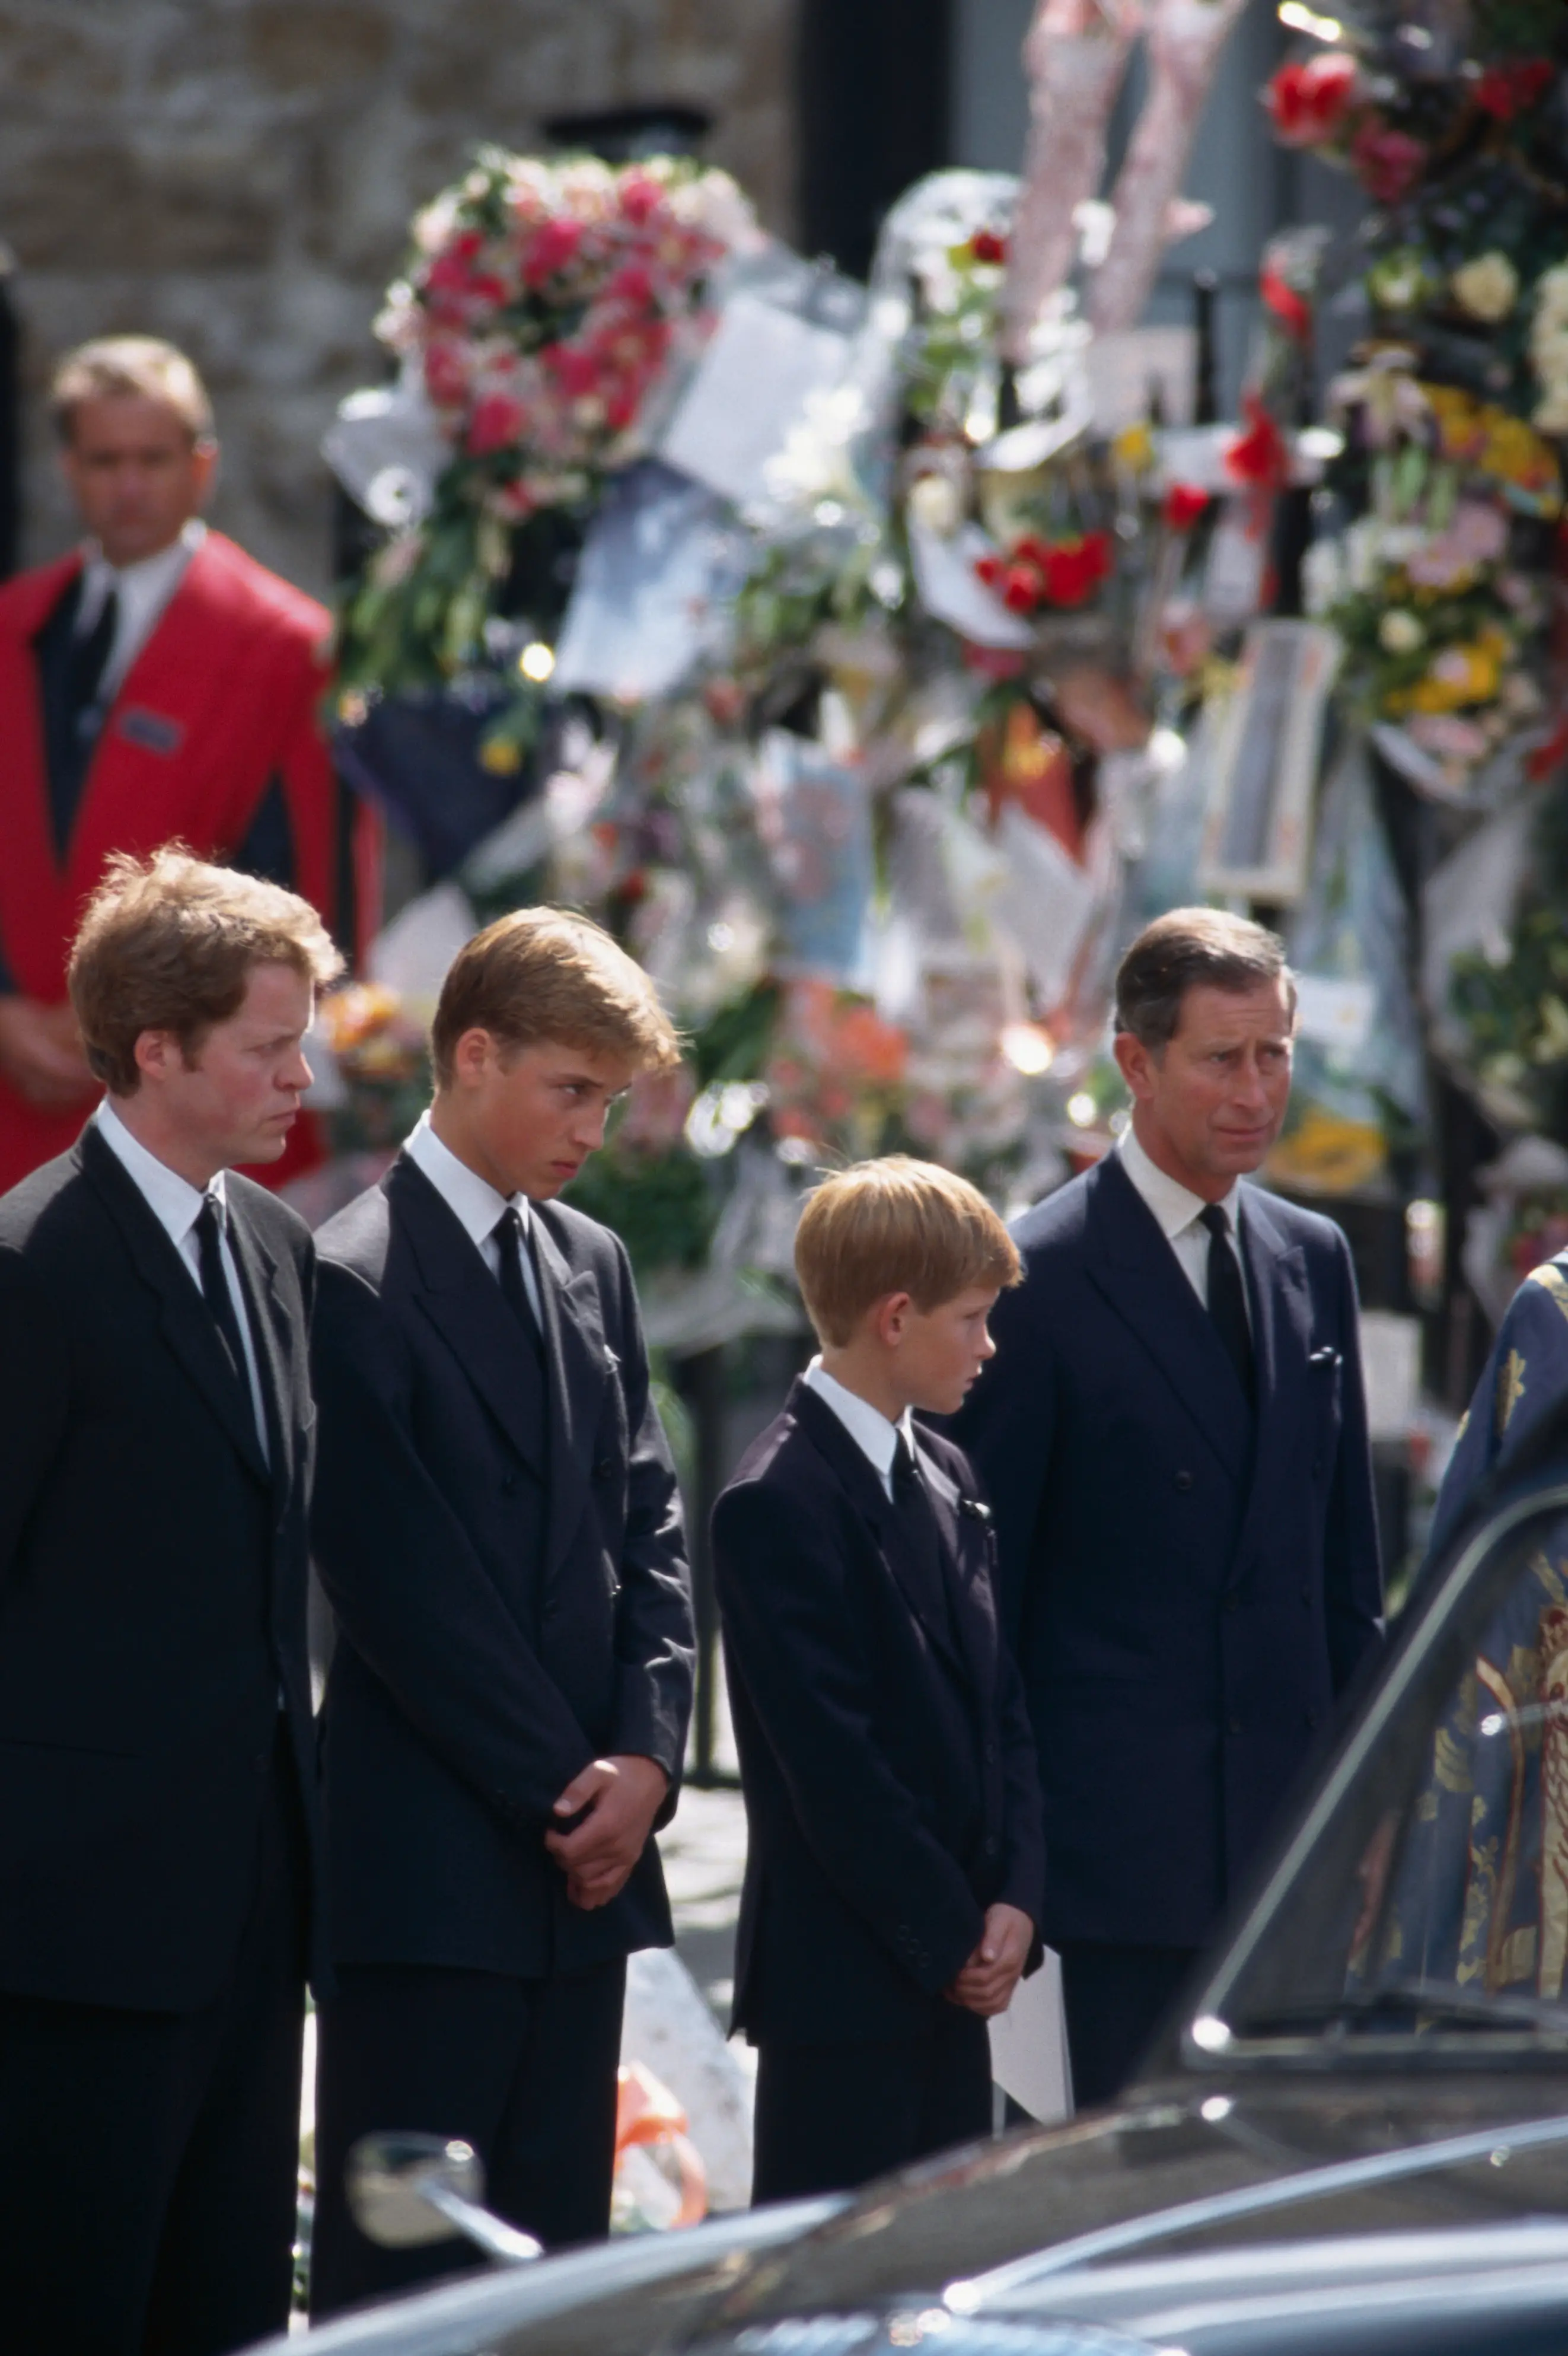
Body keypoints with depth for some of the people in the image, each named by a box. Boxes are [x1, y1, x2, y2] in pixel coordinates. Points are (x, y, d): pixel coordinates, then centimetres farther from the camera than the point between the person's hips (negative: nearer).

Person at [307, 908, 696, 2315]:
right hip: (430, 1869, -7)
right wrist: (563, 1791, -10)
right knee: (396, 2267, -5)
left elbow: (650, 1525, 13)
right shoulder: (356, 1283, -9)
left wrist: (648, 1752, -2)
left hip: (585, 1851, 7)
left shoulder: (594, 1265, 15)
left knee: (556, 2249, 8)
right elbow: (402, 1588, -12)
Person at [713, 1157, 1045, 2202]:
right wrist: (949, 1938, -13)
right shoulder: (778, 1505, -14)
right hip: (844, 1976, -8)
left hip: (954, 1965, 8)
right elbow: (828, 1755, -17)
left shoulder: (948, 1478, 15)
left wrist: (1015, 1899, 1)